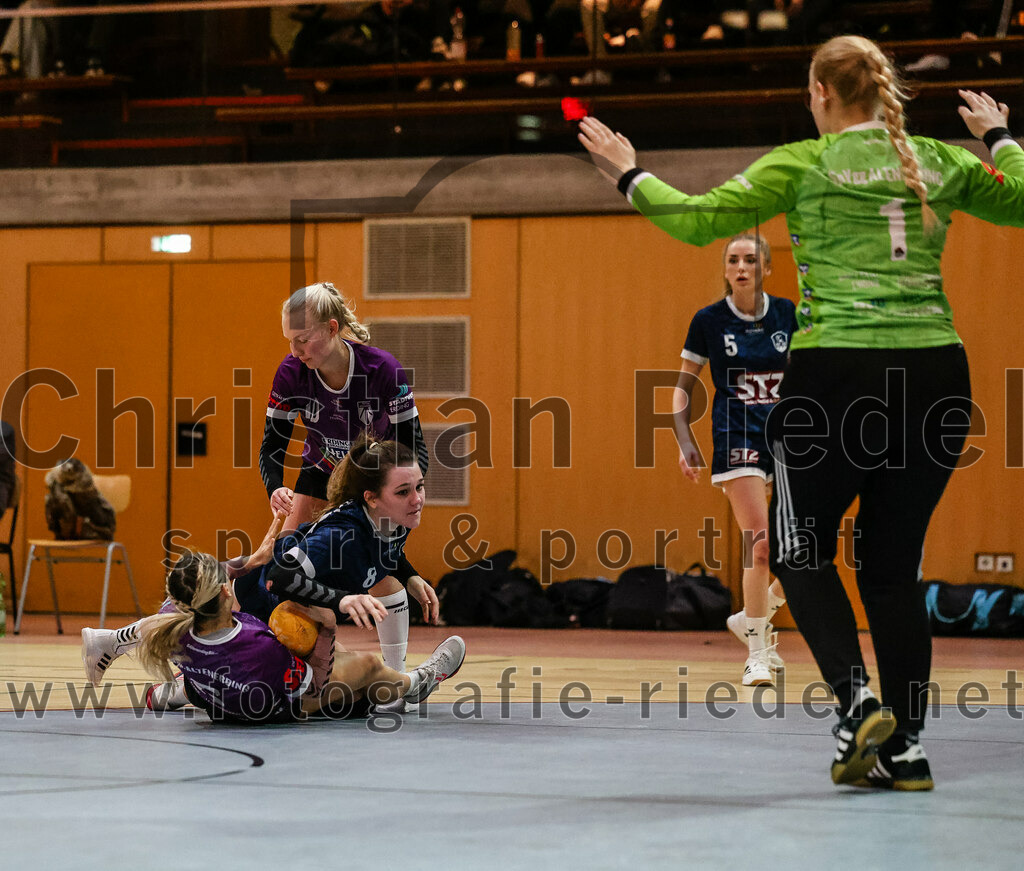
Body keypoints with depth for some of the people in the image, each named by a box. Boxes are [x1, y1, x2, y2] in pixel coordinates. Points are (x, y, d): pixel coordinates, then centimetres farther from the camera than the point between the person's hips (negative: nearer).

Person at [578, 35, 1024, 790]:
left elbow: (697, 220, -1)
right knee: (895, 564, 12)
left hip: (837, 370, -4)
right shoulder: (939, 162, 8)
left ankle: (857, 701, -8)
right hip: (936, 370, 4)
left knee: (802, 551, 12)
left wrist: (631, 175, 15)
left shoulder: (804, 165, -2)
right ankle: (907, 747, 7)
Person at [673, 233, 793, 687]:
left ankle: (753, 617, 25)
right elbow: (684, 384, 9)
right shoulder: (709, 321, 0)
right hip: (738, 441, -3)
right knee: (761, 543, -15)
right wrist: (684, 440, -1)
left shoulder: (788, 314, 4)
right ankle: (756, 652, 0)